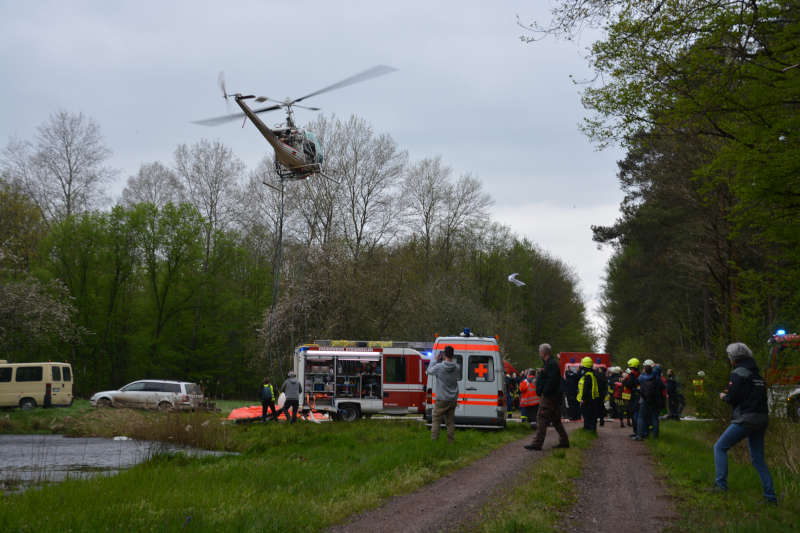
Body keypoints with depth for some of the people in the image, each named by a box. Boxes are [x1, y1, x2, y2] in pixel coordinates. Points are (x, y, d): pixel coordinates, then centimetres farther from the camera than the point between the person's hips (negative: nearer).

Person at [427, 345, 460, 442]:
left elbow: (429, 371, 2)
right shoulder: (457, 368, -4)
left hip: (442, 399, -4)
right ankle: (451, 440, 13)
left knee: (436, 419, 6)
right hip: (453, 399, 4)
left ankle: (434, 439, 2)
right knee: (450, 421, 12)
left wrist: (437, 360, 8)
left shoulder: (439, 367, -16)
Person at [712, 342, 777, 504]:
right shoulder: (757, 375, 17)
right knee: (758, 459, 13)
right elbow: (758, 396, 18)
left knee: (720, 447, 5)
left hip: (745, 420, -8)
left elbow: (733, 398, -14)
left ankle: (721, 484, -4)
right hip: (761, 419, 8)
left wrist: (724, 397, 8)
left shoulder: (738, 374, -9)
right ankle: (770, 495, 8)